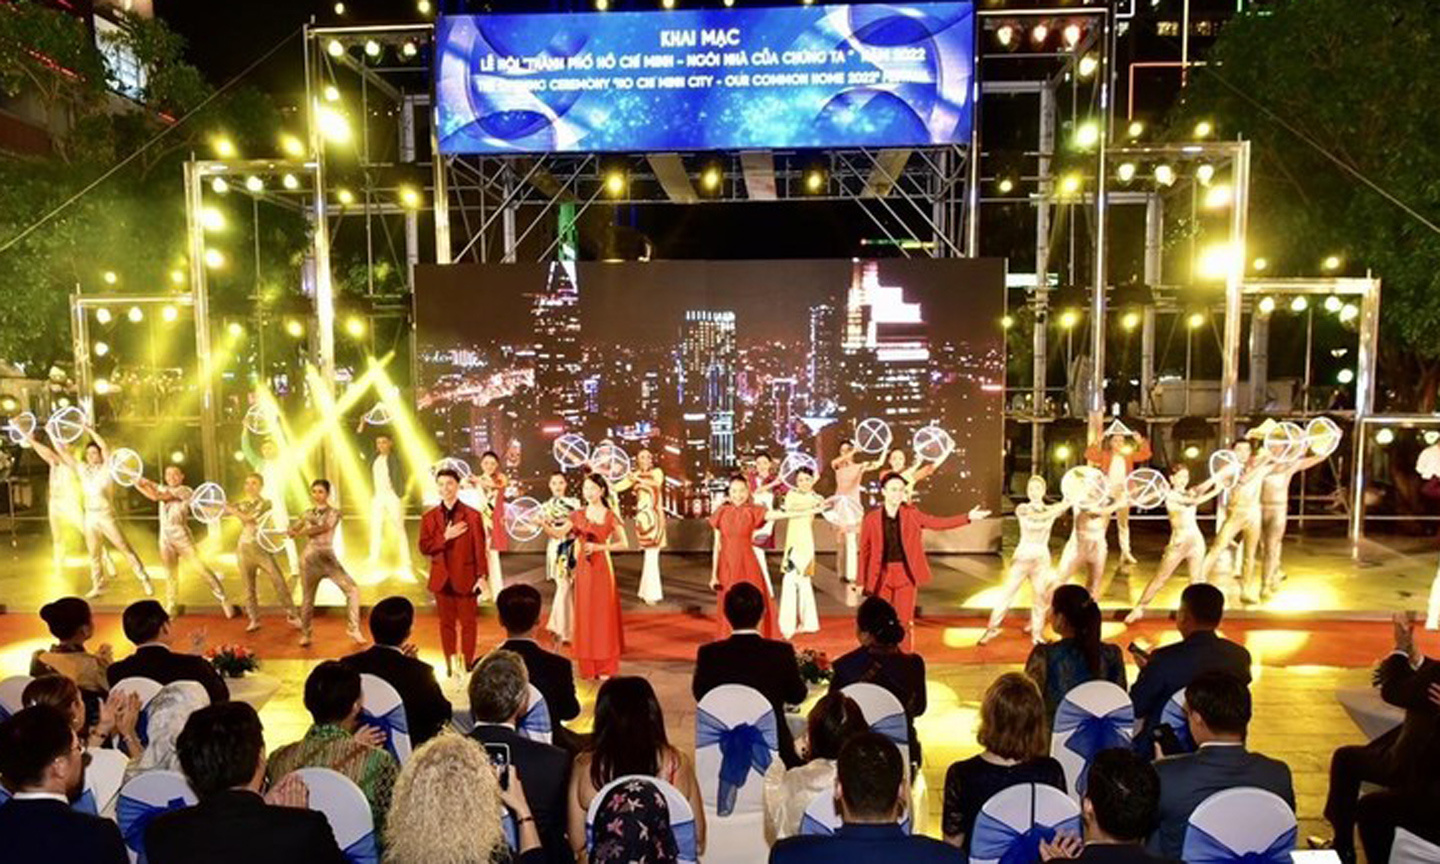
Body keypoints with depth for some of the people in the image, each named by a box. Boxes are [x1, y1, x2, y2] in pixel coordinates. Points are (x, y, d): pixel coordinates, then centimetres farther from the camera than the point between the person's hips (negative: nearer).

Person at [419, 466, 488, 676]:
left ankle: (467, 665, 14)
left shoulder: (472, 515, -4)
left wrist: (481, 576, -10)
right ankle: (450, 666, 18)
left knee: (467, 624, 4)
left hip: (465, 578, -3)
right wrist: (445, 537, -16)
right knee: (446, 624, 10)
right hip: (441, 578, 3)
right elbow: (424, 547, -1)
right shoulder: (429, 517, 5)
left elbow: (479, 548, -5)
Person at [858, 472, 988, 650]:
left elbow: (939, 523, -2)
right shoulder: (871, 518, -6)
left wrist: (968, 517, -13)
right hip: (881, 575, -1)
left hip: (906, 574, 1)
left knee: (904, 623, 3)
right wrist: (862, 582, 1)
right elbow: (865, 552, -1)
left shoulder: (911, 514, -1)